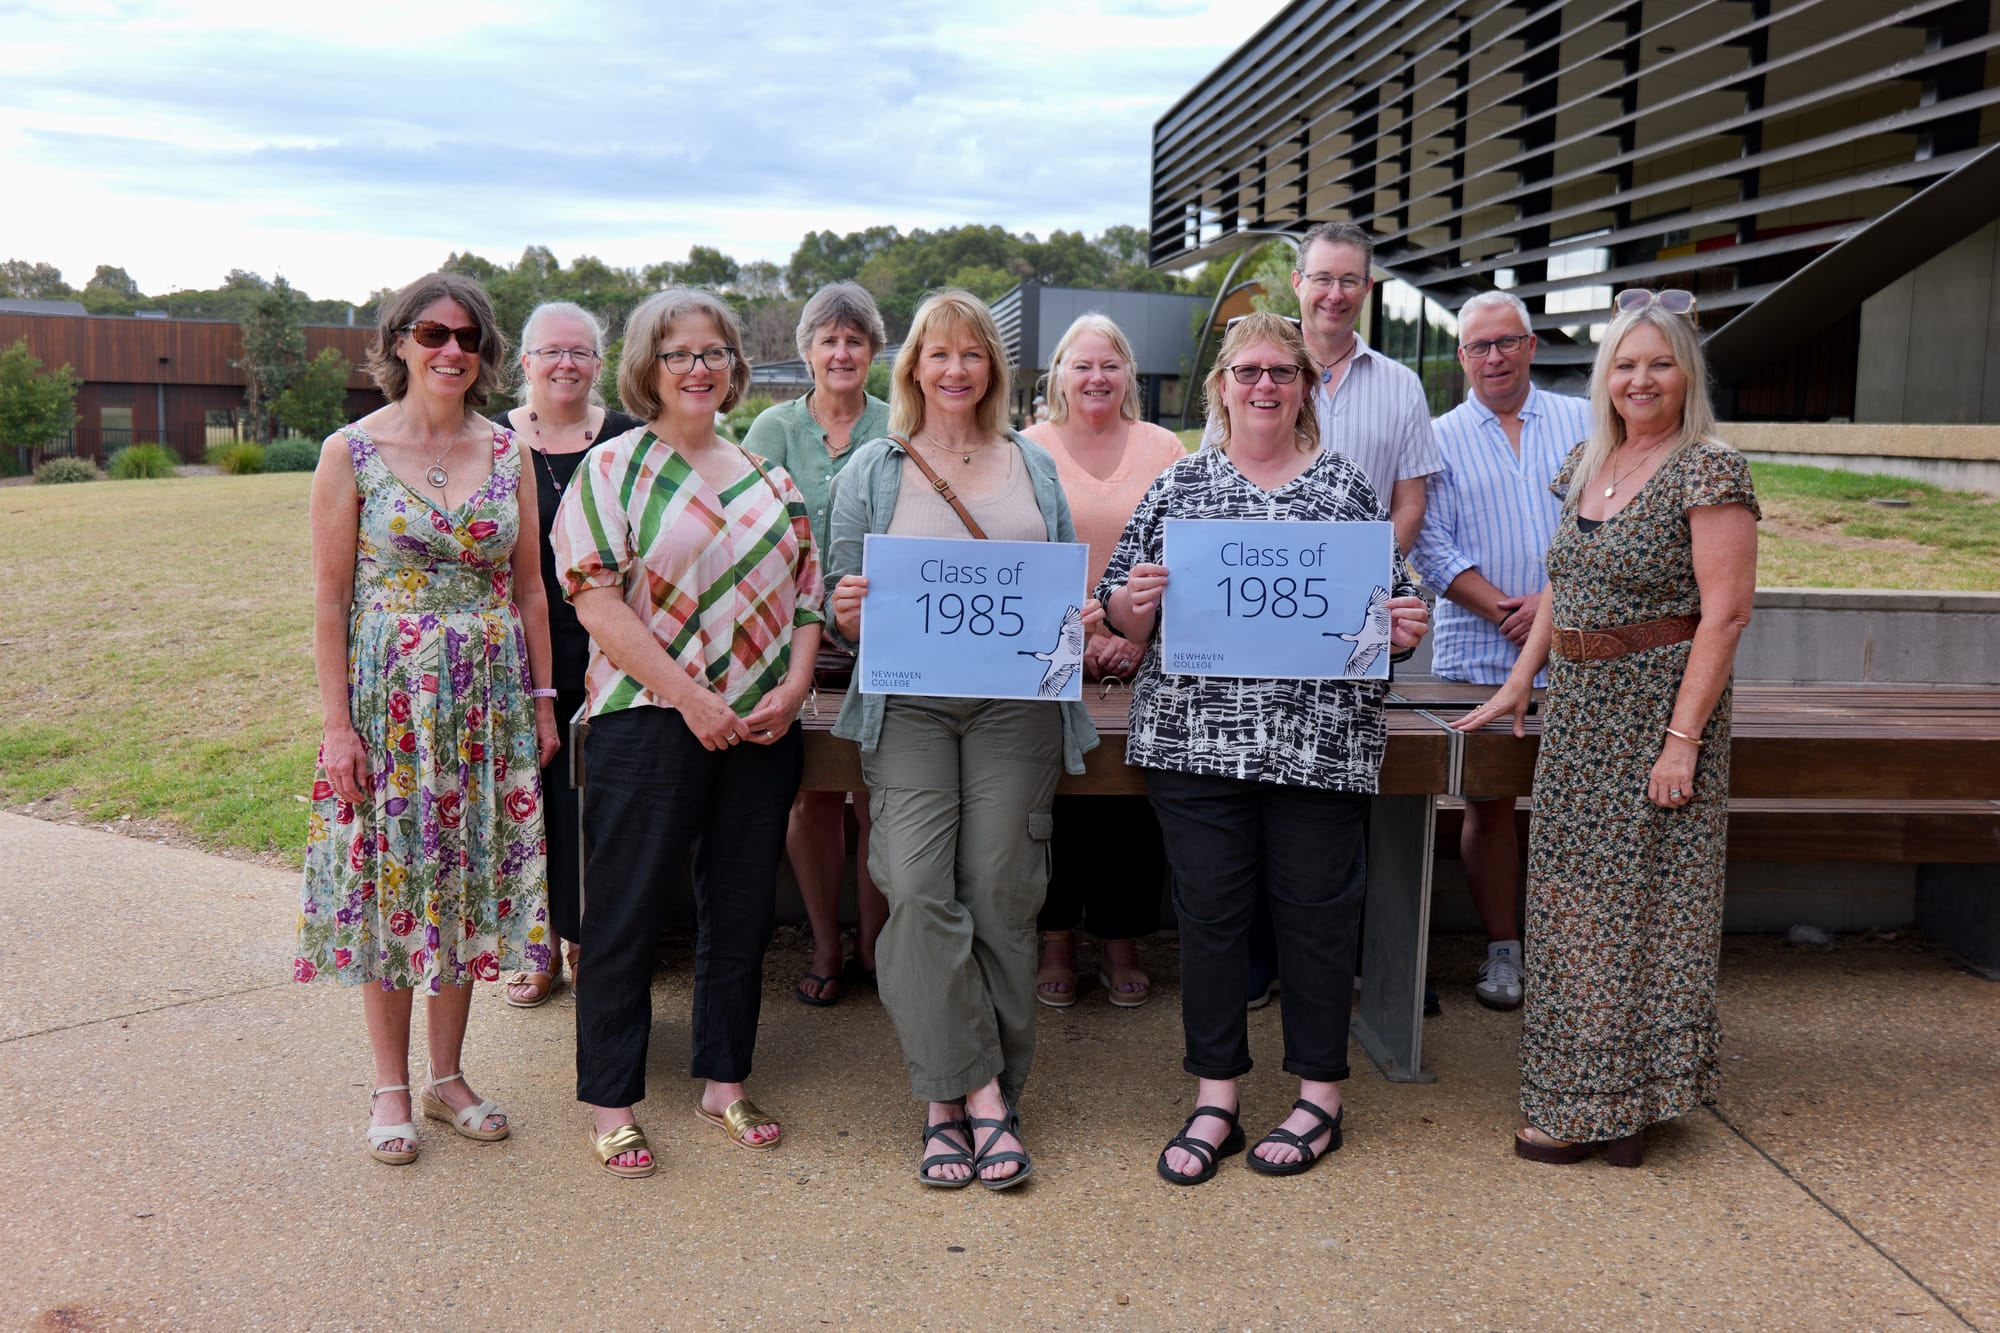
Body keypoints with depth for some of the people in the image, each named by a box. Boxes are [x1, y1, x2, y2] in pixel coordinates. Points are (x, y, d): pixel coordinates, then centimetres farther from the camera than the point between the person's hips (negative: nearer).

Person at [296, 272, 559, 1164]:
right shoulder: (352, 452, -4)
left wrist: (542, 699, 6)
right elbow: (330, 599, -5)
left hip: (488, 697, 3)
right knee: (389, 880, 4)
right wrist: (337, 724, -9)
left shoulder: (508, 452, 5)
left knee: (470, 878, 8)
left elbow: (529, 589, 9)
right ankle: (391, 1089, 19)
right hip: (387, 696, -3)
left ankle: (448, 1075, 24)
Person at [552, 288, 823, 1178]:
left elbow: (806, 588, 14)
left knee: (742, 909, 12)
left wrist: (794, 684, -3)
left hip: (761, 727, 5)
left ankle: (723, 1081, 27)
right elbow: (597, 601, -10)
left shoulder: (767, 477, 14)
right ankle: (610, 1102, 16)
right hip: (648, 721, -5)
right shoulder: (612, 468, -1)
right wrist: (690, 697, -16)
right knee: (627, 914, 2)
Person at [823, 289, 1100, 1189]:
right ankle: (977, 1091, -4)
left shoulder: (1033, 466, 17)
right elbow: (841, 600, 11)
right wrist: (845, 611, -11)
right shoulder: (871, 471, 12)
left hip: (1016, 701, 1)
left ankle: (954, 1100, 11)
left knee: (1001, 891, -2)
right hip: (908, 702, -1)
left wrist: (1083, 616, -1)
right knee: (917, 887, -15)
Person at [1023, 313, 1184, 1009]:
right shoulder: (1028, 449, 5)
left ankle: (1122, 946, 17)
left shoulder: (1164, 448, 7)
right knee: (1052, 800, 1)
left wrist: (1138, 635, -7)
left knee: (1133, 802, 3)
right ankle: (1056, 945, 15)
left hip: (1142, 661, 1)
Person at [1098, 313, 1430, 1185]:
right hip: (1195, 734, 1)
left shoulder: (1348, 486, 9)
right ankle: (1215, 1102, 18)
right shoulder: (1178, 484, 10)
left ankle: (1319, 1095, 23)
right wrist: (1134, 600, -13)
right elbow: (1120, 612, 8)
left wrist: (1403, 626, -10)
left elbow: (1391, 606, 12)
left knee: (1314, 908, 6)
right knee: (1209, 909, 4)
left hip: (1322, 739, 0)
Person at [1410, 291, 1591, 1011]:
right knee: (1488, 801, 3)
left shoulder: (1584, 423, 10)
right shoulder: (1442, 438, 7)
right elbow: (1432, 548, -1)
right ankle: (1503, 949, 14)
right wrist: (1505, 611, -13)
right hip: (1478, 653, -1)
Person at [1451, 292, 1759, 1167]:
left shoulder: (1709, 471, -10)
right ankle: (1581, 1094, 23)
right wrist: (1520, 682, 15)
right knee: (1574, 896, 11)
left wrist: (1683, 739, -19)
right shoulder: (1586, 464, 12)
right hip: (1577, 708, 7)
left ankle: (1619, 1103, 13)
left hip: (1658, 707, -7)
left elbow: (1725, 611, -15)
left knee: (1635, 896, 0)